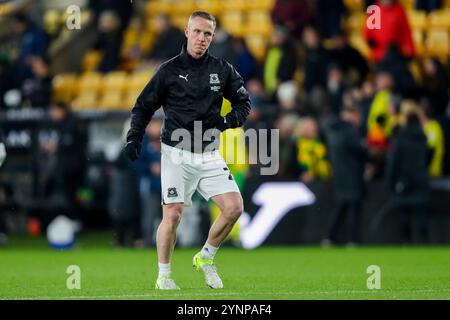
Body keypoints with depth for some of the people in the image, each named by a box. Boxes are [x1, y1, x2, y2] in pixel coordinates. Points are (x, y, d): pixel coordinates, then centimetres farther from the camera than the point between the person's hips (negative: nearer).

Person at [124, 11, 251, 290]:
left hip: (210, 155, 3)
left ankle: (206, 258, 13)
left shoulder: (222, 70, 7)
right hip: (177, 154, -3)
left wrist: (229, 120, -6)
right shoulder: (169, 70, -1)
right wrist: (134, 139, -8)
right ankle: (163, 276, 6)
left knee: (234, 207, -9)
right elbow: (143, 107, 5)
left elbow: (244, 101, 14)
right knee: (172, 215, -10)